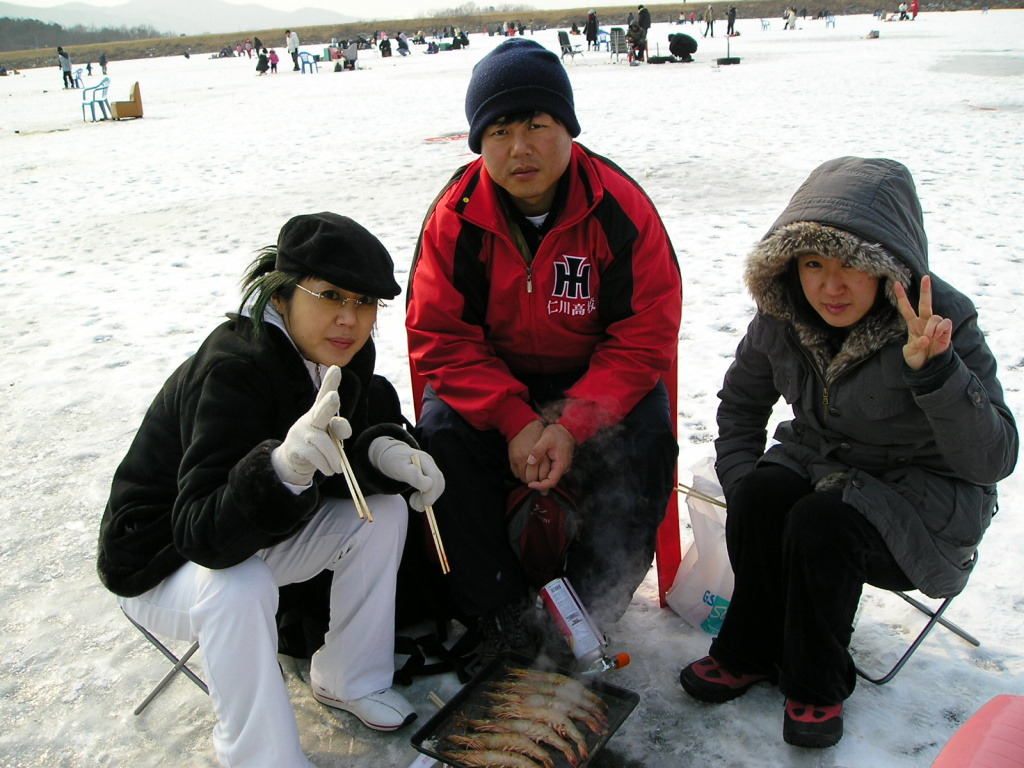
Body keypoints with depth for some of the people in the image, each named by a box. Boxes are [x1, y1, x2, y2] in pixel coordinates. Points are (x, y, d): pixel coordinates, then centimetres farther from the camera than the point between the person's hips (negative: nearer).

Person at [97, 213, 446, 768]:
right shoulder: (230, 373, -34)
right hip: (160, 563, -7)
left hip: (263, 533, 7)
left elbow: (346, 452, -1)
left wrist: (385, 453, -25)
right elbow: (201, 533, -41)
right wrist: (280, 467, -60)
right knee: (238, 588, -36)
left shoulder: (341, 358, -12)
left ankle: (348, 681, 11)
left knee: (384, 510, -6)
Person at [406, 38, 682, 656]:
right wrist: (515, 420, -25)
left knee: (646, 446, -27)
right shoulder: (456, 217, -11)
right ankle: (501, 619, -9)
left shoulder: (622, 209, -15)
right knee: (443, 438, -26)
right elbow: (438, 337, -12)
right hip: (489, 379, 1)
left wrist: (572, 426, -27)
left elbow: (645, 339, -15)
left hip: (599, 379, 0)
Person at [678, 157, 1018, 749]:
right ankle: (751, 654, -3)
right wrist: (743, 482, -7)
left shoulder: (944, 322, -24)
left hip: (922, 490, -4)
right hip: (821, 458, 4)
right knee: (761, 495, -26)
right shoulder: (783, 315, -10)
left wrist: (934, 369, -45)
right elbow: (741, 401, 7)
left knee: (820, 523, -31)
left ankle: (816, 683, -5)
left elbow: (994, 460, -30)